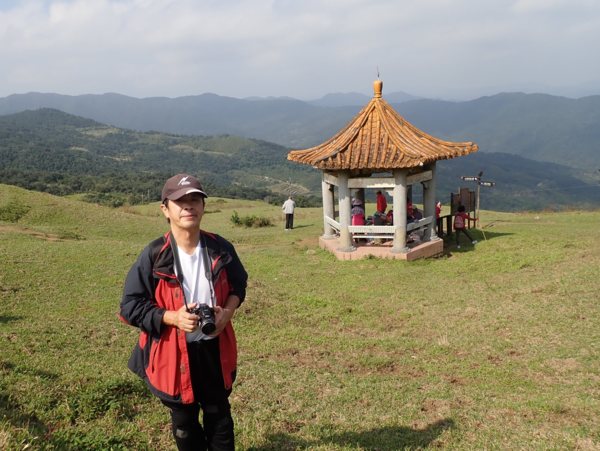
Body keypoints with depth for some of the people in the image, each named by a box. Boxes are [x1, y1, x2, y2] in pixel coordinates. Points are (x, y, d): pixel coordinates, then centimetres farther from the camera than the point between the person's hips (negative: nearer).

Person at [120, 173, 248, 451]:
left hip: (214, 347, 2)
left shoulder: (221, 249, -8)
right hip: (174, 351, -2)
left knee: (219, 413, 21)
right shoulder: (153, 256, -17)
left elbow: (238, 284, 9)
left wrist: (228, 310, -11)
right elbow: (130, 306, -11)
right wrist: (172, 317, -25)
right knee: (184, 419, 19)